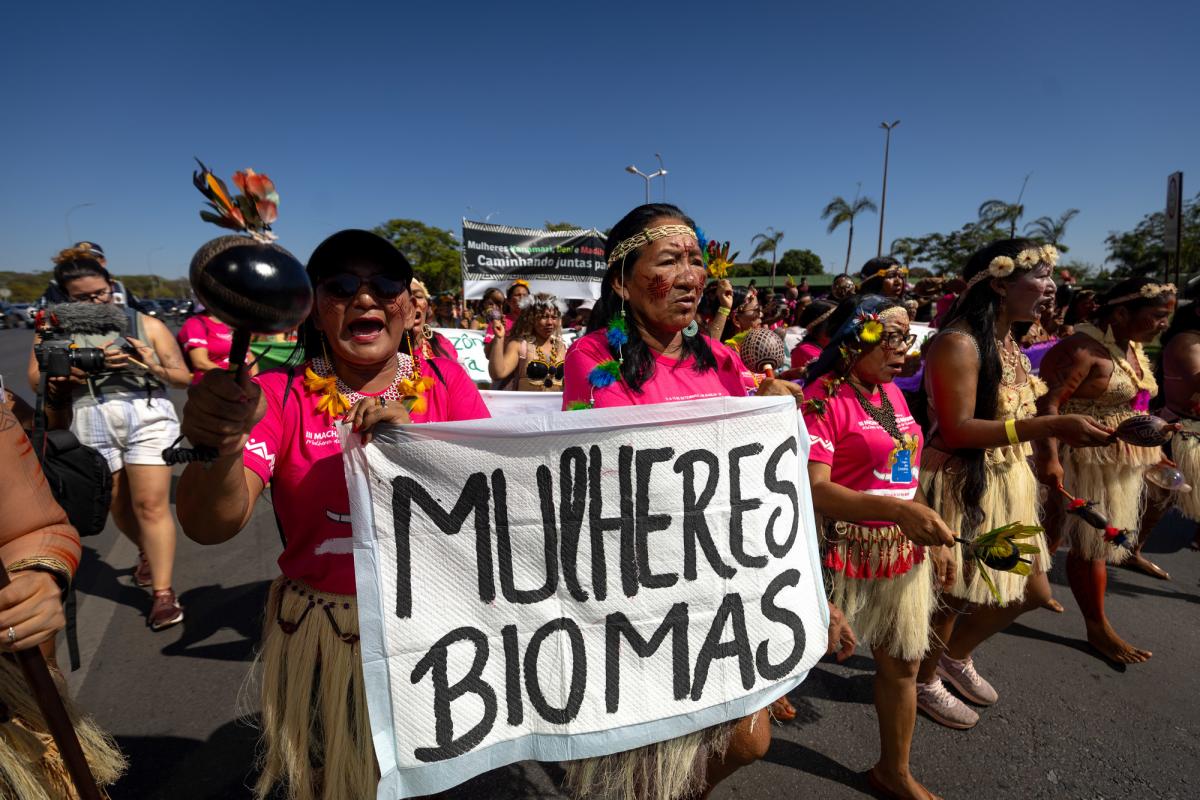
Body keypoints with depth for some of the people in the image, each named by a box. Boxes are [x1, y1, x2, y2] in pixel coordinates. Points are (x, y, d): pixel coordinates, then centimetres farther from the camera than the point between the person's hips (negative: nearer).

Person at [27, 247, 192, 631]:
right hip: (91, 425, 2)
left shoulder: (145, 324, 8)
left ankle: (163, 593, -2)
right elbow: (37, 379, -3)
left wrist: (153, 366, -13)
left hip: (148, 418, -2)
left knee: (151, 505, -7)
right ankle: (147, 551, 41)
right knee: (119, 506, 12)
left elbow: (183, 378, 7)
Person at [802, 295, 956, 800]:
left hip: (903, 552, 8)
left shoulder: (892, 392, 8)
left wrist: (934, 538, 15)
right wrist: (899, 511, -33)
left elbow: (903, 474, 16)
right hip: (844, 552, -7)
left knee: (902, 664, 17)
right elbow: (813, 490, -26)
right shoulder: (823, 397, -18)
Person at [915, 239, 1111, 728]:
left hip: (1006, 483, 10)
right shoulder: (958, 343, -21)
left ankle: (956, 654, 41)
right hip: (960, 487, -10)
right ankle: (924, 679, 33)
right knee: (952, 596, 7)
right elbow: (957, 430, -26)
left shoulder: (1007, 343, 10)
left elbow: (1008, 416, 13)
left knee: (1032, 591, 19)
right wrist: (1052, 426, -29)